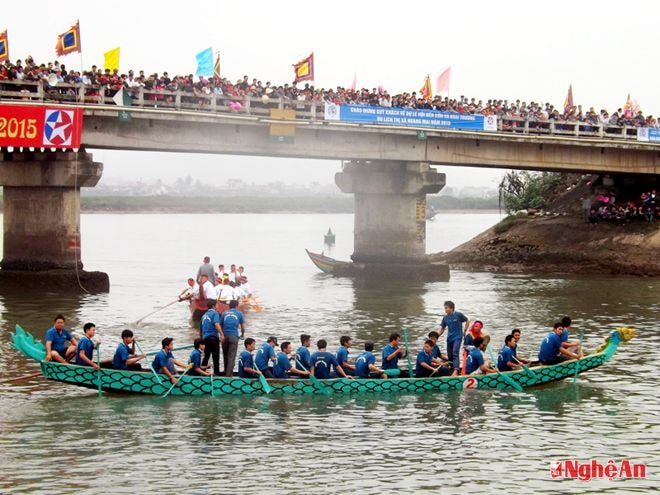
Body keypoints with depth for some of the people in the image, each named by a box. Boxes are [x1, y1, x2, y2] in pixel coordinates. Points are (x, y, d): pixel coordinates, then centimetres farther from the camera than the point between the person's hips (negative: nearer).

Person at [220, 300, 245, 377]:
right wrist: (242, 334, 33)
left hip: (225, 336, 2)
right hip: (234, 336, -2)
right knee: (232, 356, -5)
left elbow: (220, 326, 12)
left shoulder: (224, 313, 15)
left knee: (225, 356, 13)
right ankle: (229, 374, -15)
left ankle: (226, 372, 17)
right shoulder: (239, 313, 11)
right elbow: (243, 327, 13)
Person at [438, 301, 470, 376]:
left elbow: (467, 321, 3)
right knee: (449, 355, 10)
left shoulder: (458, 315, -9)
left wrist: (464, 331, 0)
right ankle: (452, 368, 26)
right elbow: (442, 328, 10)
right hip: (449, 338, 6)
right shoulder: (445, 317, 4)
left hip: (457, 337, -6)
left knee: (455, 353, -21)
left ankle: (456, 370, -31)